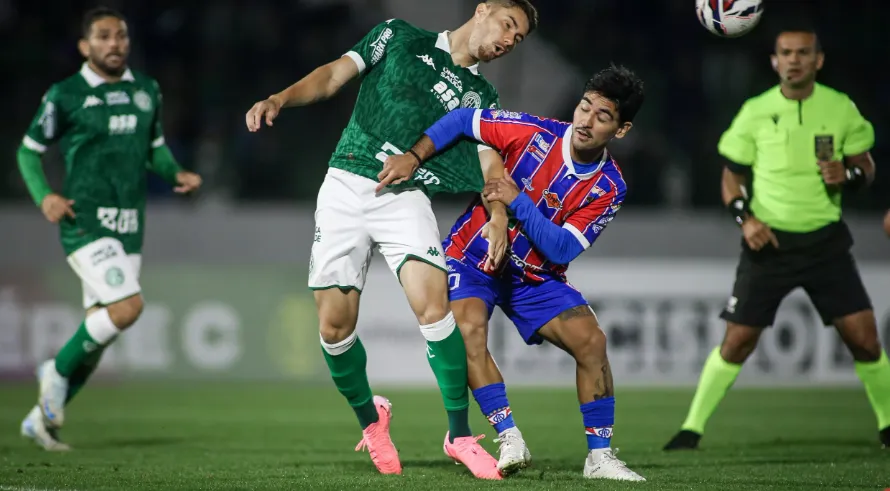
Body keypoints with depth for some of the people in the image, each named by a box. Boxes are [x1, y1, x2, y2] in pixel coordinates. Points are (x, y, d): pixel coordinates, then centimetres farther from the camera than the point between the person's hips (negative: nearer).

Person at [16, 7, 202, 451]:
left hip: (129, 230, 6)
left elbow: (156, 147, 23)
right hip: (85, 226, -6)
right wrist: (44, 197, -13)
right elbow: (28, 152, 4)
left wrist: (177, 174, 2)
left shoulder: (146, 91, 10)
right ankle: (58, 370, -2)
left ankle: (42, 418, 22)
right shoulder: (65, 96, -5)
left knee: (99, 337, 7)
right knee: (128, 306, -24)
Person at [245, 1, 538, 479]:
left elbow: (491, 161, 1)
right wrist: (279, 99, -13)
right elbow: (334, 75, 6)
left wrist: (498, 217, -19)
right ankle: (369, 418, 22)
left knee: (433, 302, -22)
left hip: (406, 198, 1)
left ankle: (460, 433, -13)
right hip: (347, 185, -1)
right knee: (334, 323, -5)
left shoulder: (482, 98, 15)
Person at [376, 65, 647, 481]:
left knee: (591, 340, -17)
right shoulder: (534, 133, -18)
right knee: (469, 329, -30)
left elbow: (561, 250, -18)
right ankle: (510, 440, -25)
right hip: (472, 259, -2)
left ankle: (599, 456, -5)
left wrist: (518, 203, -27)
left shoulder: (608, 188, -13)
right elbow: (461, 120, -8)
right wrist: (413, 157, -19)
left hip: (536, 276, 2)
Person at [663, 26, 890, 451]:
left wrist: (848, 175, -14)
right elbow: (731, 175, 6)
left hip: (825, 240, 1)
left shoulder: (841, 108, -1)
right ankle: (692, 427, 8)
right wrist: (744, 217, -10)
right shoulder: (755, 112, -3)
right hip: (769, 241, -1)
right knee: (738, 341, -4)